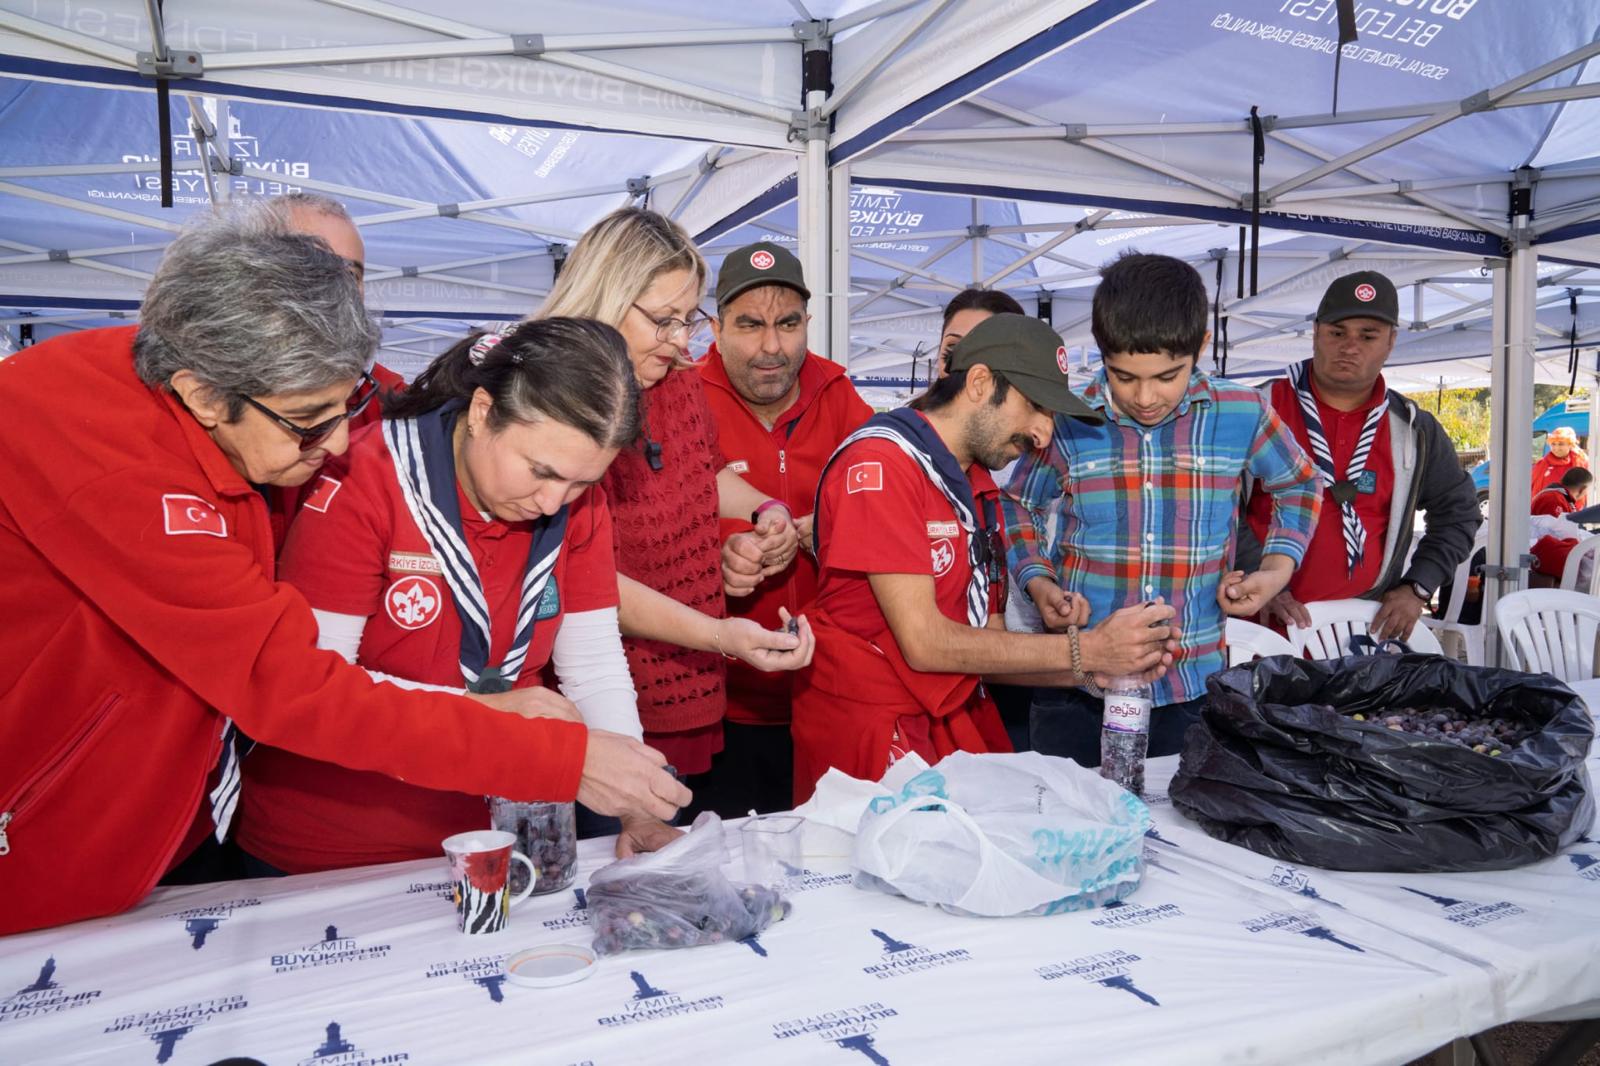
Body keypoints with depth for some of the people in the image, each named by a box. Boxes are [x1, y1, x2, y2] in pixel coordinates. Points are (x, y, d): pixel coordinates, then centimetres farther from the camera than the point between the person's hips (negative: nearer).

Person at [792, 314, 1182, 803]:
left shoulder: (980, 487, 11)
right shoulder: (880, 463, -15)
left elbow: (986, 647, 7)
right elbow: (924, 643, -19)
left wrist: (1109, 663, -7)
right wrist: (1084, 650, -15)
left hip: (958, 720, 7)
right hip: (868, 728, -7)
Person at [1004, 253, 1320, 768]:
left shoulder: (1242, 413, -5)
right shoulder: (1066, 421, -6)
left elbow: (1297, 488, 15)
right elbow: (1018, 506, 11)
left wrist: (1276, 569, 1)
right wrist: (1036, 580, -5)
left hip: (1192, 686, 1)